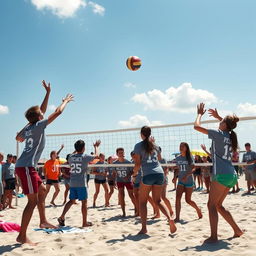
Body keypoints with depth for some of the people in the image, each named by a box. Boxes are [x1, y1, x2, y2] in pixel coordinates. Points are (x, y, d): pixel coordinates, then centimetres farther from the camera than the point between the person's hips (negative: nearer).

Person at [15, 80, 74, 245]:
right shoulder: (39, 125, -7)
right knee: (33, 200, -8)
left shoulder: (29, 127, 13)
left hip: (26, 166, 10)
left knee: (42, 190, 20)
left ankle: (43, 221, 26)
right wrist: (66, 101, 17)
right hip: (26, 166, -10)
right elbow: (58, 112, -4)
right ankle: (22, 236, -6)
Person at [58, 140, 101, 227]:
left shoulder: (71, 157, 2)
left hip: (72, 183, 5)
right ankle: (85, 222, 10)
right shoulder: (85, 157, -9)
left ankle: (62, 217, 7)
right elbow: (96, 155, 7)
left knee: (71, 201, 16)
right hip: (81, 184, -5)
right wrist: (96, 146, 23)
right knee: (84, 202, 4)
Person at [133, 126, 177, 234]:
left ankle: (144, 228, 5)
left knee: (142, 202, 9)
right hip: (159, 173, 5)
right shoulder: (155, 145, 15)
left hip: (148, 175, -5)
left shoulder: (138, 146, 1)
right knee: (158, 201, 16)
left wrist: (134, 174, 11)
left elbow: (138, 164, -4)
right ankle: (170, 218, -5)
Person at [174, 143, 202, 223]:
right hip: (180, 181, 4)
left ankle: (198, 209, 33)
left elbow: (193, 168, -17)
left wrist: (187, 176, -30)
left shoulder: (190, 158, -7)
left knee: (188, 200, 4)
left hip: (189, 181, -4)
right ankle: (177, 218, -13)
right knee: (178, 197, -14)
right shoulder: (177, 158, 6)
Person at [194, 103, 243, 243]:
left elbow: (197, 126, -6)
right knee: (218, 205, 17)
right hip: (231, 175, 8)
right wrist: (217, 116, 41)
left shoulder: (218, 134, -8)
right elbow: (229, 126, 39)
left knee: (212, 205, -4)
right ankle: (237, 230, 21)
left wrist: (200, 114, 10)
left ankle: (213, 237, -7)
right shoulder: (230, 136, 12)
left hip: (222, 174, -8)